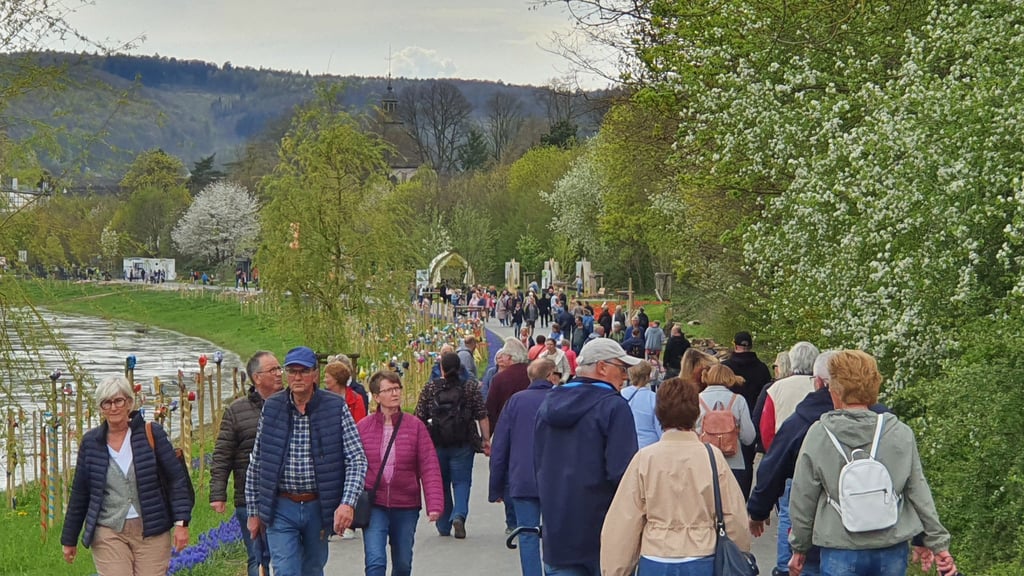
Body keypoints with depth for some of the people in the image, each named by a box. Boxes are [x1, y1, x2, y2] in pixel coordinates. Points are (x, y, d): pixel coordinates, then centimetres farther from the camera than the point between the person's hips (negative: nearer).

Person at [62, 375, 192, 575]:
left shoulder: (151, 434, 0)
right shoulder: (91, 442, 5)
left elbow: (177, 479, 0)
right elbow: (79, 494, 12)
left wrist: (181, 522, -8)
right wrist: (69, 539, 15)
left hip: (152, 531, 0)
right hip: (109, 533, 1)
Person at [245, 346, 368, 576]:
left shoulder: (335, 408, -4)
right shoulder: (272, 408, 0)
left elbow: (357, 460, -7)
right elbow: (256, 464, 8)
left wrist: (348, 503, -21)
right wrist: (254, 511, 8)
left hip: (318, 507, 0)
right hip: (281, 508, 0)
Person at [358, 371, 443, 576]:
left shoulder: (415, 426, -1)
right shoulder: (363, 427, -2)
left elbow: (430, 468, -5)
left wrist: (434, 504, -14)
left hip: (406, 507, 2)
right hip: (374, 507, -2)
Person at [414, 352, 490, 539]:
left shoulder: (430, 388, 0)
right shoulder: (471, 387, -1)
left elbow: (419, 418, 0)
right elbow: (482, 416, -3)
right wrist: (486, 439, 1)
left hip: (437, 444, 1)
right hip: (463, 444, -1)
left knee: (441, 483, 13)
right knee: (462, 481, 5)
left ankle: (444, 526, 18)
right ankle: (459, 515, -20)